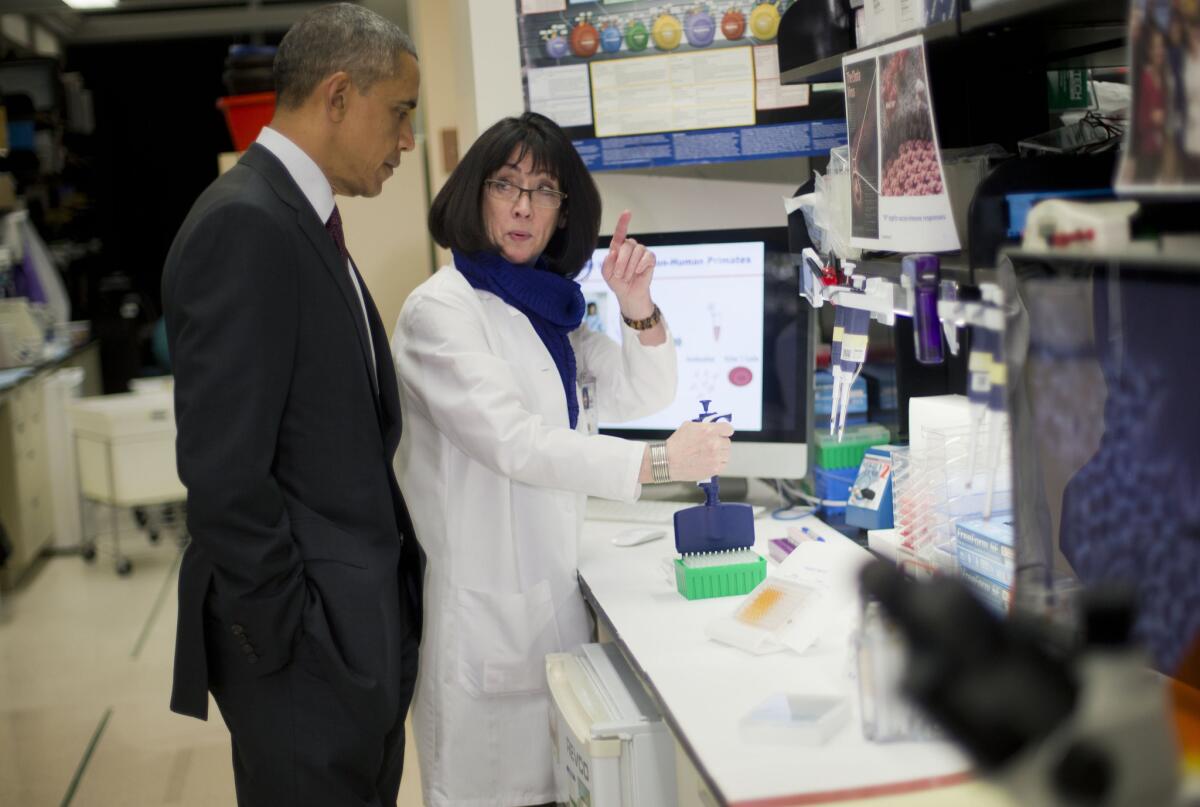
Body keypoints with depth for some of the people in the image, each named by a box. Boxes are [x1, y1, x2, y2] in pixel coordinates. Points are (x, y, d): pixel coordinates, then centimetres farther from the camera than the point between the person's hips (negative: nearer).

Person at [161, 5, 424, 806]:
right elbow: (225, 470, -22)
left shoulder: (306, 218, 12)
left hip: (363, 627, 9)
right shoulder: (244, 226, -18)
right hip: (307, 647, -9)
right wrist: (289, 640, -18)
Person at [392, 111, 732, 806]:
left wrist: (638, 307, -9)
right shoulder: (441, 310, -12)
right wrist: (657, 463, -28)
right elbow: (514, 443, -24)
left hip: (552, 588, 7)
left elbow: (645, 397, 8)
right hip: (486, 609, -7)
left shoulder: (549, 307, 12)